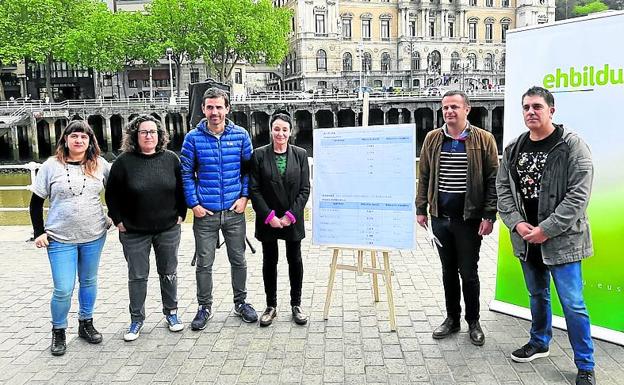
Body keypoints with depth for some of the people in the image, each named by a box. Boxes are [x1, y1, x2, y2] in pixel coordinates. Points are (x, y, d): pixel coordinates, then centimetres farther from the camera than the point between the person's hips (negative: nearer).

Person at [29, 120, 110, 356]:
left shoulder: (100, 164, 0)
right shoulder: (51, 166, -4)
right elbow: (36, 202, 1)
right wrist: (39, 232, -3)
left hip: (94, 236, 2)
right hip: (60, 239, -2)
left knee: (89, 282, 14)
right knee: (63, 290, -3)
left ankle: (86, 324, 32)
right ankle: (58, 332, 20)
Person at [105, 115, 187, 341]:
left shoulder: (171, 159, -1)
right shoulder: (124, 161, -7)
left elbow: (182, 189, 8)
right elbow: (111, 194, 0)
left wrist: (181, 214, 3)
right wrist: (118, 221, -3)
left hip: (168, 229, 2)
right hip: (134, 232, -1)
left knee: (169, 273, 13)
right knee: (137, 276, 8)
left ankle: (171, 313, 29)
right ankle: (136, 320, 24)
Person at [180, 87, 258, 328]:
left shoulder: (240, 135, 1)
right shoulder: (193, 138, -2)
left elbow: (248, 168, 6)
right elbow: (186, 173, 0)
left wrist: (244, 196, -3)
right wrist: (193, 204, -6)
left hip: (234, 211, 1)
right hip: (205, 213, -1)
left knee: (238, 260, 12)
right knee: (204, 263, 8)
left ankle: (240, 302, 30)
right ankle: (205, 307, 25)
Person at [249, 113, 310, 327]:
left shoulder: (300, 154, 0)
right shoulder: (259, 155, -3)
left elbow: (305, 189, -2)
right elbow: (254, 189, -5)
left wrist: (290, 215, -10)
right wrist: (269, 216, -12)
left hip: (293, 219, 1)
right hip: (267, 219, -1)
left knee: (295, 260, 9)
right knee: (269, 261, 9)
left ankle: (296, 304, 24)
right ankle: (271, 306, 22)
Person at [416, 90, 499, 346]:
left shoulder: (483, 139, -4)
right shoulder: (432, 139, 6)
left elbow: (493, 179, -5)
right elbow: (424, 176, 10)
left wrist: (489, 215, -10)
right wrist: (421, 209, 5)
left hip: (469, 217, -3)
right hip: (440, 217, 4)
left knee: (469, 272, 6)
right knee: (448, 270, 14)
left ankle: (473, 322, 24)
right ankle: (452, 318, 29)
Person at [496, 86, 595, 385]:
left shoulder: (572, 146, -10)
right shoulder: (513, 149, 6)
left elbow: (578, 195, -16)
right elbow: (503, 189, 6)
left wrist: (546, 230, -19)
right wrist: (517, 223, -9)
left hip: (561, 239, -5)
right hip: (526, 239, 5)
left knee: (572, 303, 1)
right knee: (537, 295, 21)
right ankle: (539, 343, 41)